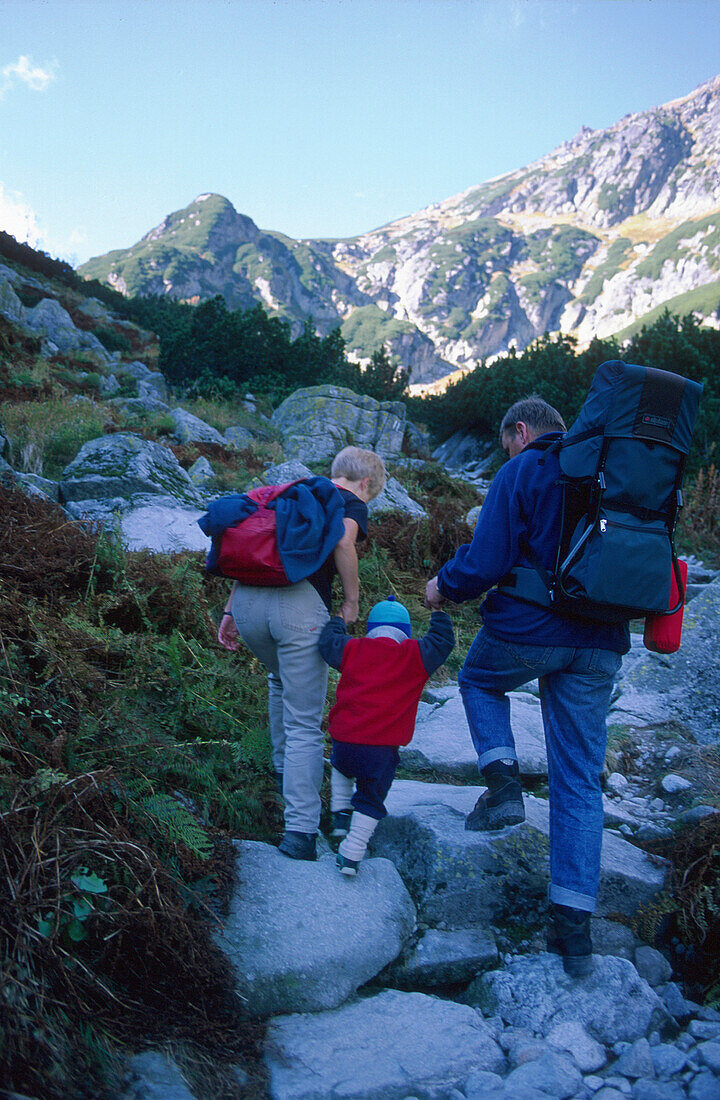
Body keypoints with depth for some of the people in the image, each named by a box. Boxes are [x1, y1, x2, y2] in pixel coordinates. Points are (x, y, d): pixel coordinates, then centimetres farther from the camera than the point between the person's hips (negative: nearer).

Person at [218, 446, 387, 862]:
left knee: (281, 679, 34)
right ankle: (300, 830, -2)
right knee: (304, 722, 2)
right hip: (300, 604, -6)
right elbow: (343, 542, -11)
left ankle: (286, 769, 46)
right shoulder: (352, 503, 12)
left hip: (247, 600, 6)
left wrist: (231, 609, 21)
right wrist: (352, 600, -1)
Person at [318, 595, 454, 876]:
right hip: (382, 747, -3)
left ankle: (340, 814, 32)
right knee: (370, 800, 11)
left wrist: (339, 619, 39)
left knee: (341, 769, 36)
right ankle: (351, 855, 7)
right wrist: (439, 612, 30)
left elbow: (327, 642, 21)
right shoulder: (415, 655, 4)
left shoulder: (354, 649, 8)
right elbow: (442, 642, 14)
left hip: (344, 737, 3)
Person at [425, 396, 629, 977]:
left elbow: (487, 562, -11)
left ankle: (503, 783, 8)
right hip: (600, 646, 5)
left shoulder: (522, 471, -4)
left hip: (528, 630, -5)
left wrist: (444, 586, 8)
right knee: (580, 782, 9)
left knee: (478, 679, 30)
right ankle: (574, 929, 8)